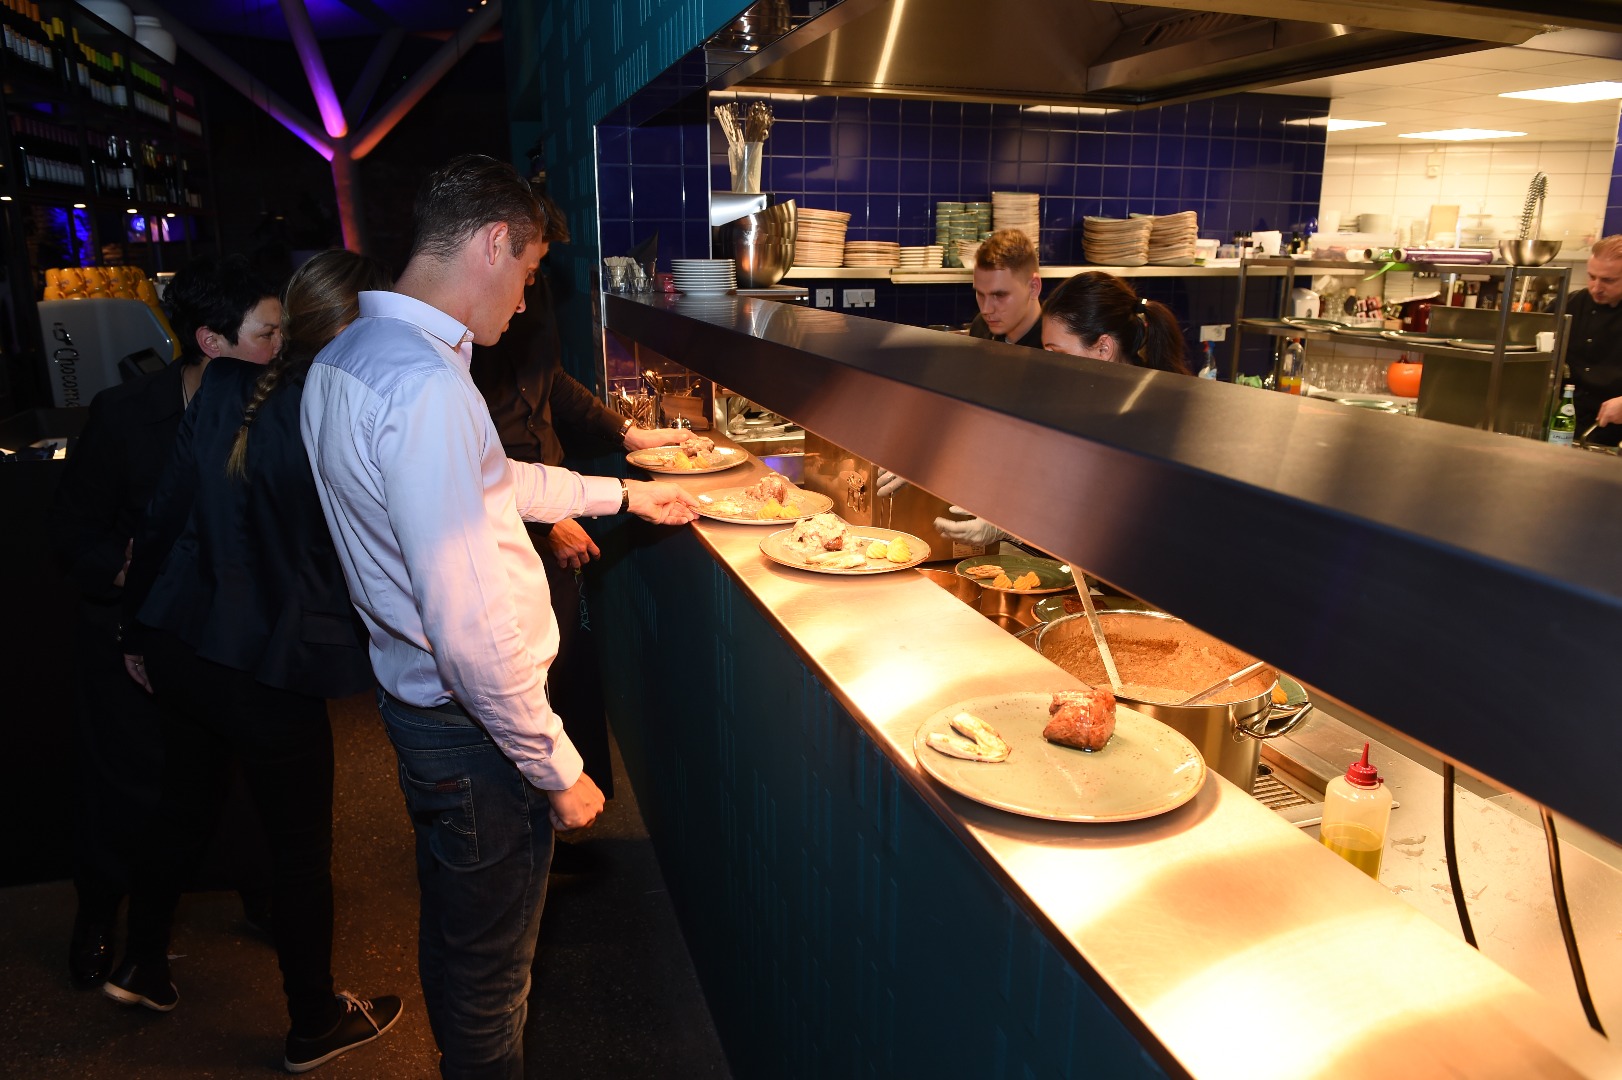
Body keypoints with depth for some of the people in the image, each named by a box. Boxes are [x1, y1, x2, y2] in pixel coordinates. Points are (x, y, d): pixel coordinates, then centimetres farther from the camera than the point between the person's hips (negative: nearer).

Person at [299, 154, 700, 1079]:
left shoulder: (346, 359, 5)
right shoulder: (426, 386, -28)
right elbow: (471, 629, -30)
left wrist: (621, 494, 27)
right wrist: (558, 768, -18)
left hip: (417, 694, 10)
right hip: (472, 725, -10)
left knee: (453, 928, 29)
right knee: (490, 975, 13)